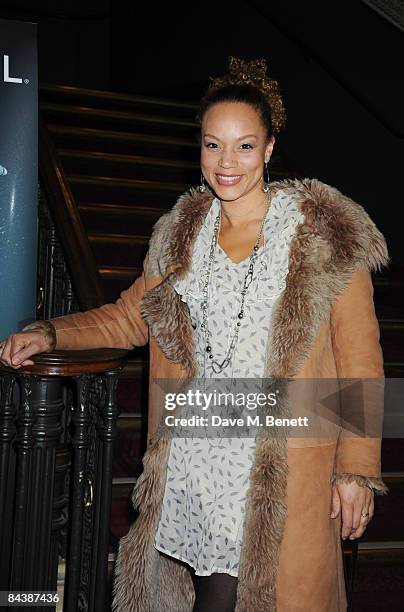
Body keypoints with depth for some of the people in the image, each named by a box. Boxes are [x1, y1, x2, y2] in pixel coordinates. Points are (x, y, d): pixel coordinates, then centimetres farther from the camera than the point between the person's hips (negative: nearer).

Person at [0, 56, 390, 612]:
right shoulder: (180, 235, 9)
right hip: (191, 460, 3)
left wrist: (358, 469, -5)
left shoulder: (325, 236, -5)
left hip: (283, 470, -3)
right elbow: (130, 317, 19)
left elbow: (360, 359, -3)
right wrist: (51, 333, 5)